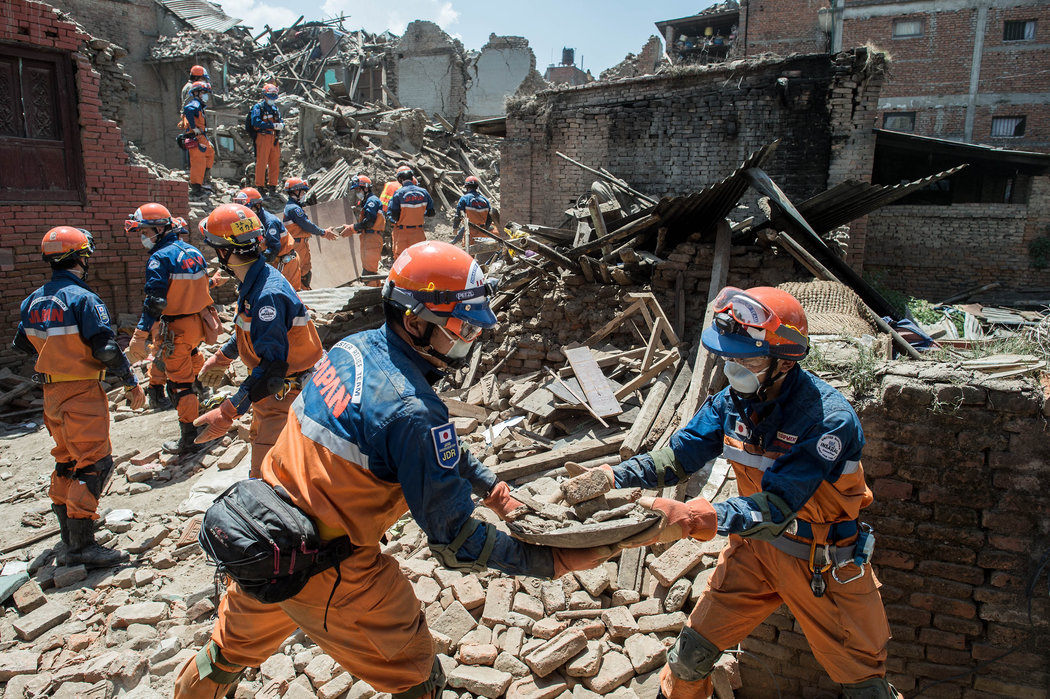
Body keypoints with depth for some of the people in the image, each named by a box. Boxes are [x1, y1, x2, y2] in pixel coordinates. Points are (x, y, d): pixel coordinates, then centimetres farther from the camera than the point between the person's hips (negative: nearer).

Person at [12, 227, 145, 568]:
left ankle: (69, 538, 26)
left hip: (51, 393, 8)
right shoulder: (83, 299, -17)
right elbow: (106, 348, -20)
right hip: (82, 394, -8)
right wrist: (131, 383, -11)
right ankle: (80, 546, -3)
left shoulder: (34, 300, 8)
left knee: (66, 460, 17)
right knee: (94, 463, -4)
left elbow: (22, 343, 18)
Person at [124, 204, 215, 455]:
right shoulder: (193, 251, 8)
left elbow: (155, 301, -23)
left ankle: (188, 439, 7)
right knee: (193, 367, 28)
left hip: (176, 328, -8)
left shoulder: (160, 258, -16)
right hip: (198, 323, 8)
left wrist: (139, 336, -23)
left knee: (180, 381, 0)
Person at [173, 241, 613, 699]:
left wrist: (490, 487, 6)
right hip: (327, 574, -8)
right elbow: (455, 543, -22)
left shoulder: (352, 348, -3)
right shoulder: (412, 411, -29)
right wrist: (555, 562, -16)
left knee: (236, 645, 36)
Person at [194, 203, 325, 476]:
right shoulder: (255, 282, 0)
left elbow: (273, 366, -33)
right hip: (270, 387, 11)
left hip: (284, 394, -11)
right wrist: (221, 357, 30)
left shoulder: (269, 295, -32)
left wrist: (227, 413, -32)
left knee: (266, 475, -3)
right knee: (259, 444, 30)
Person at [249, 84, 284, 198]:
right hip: (263, 137, -6)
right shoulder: (258, 107, -3)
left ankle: (272, 186, 15)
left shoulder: (275, 108, 20)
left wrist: (281, 124, -7)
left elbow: (280, 120, 19)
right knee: (261, 162, -6)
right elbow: (256, 122, -16)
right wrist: (273, 126, -21)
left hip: (274, 138, 7)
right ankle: (260, 187, -2)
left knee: (275, 163, 6)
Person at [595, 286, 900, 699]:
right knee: (693, 650, 8)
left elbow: (777, 506, -38)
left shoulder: (829, 420, -31)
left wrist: (690, 519, -51)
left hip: (824, 565, -4)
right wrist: (613, 478, -28)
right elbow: (680, 455, -13)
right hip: (756, 546, 5)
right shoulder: (733, 402, -11)